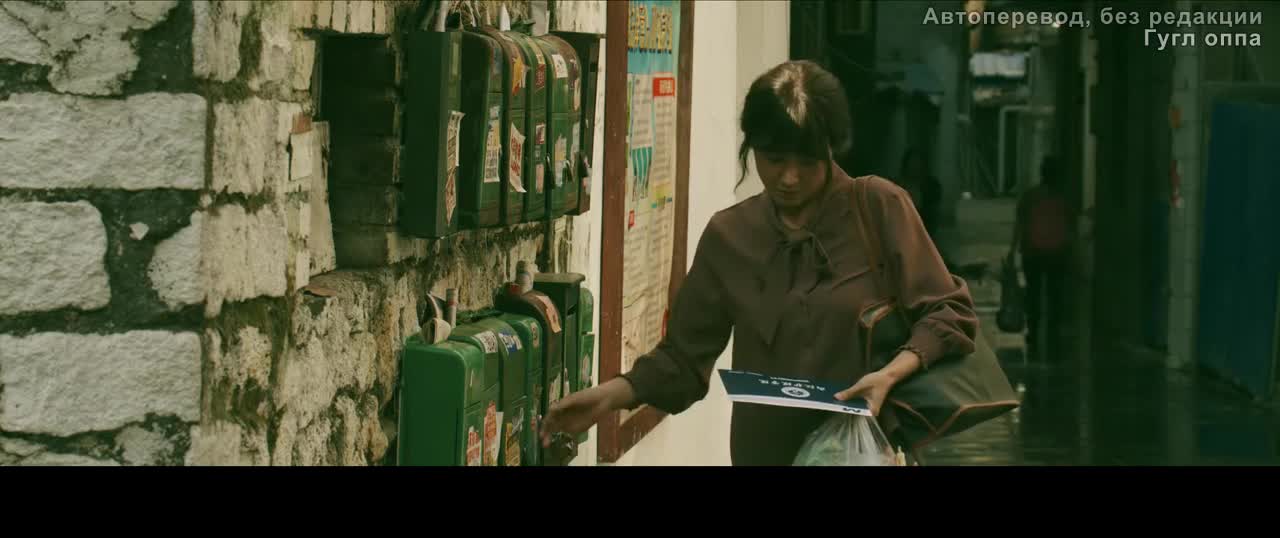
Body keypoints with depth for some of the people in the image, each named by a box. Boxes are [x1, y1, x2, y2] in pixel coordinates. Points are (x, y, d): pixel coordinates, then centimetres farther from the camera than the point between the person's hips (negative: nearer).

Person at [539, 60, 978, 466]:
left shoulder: (880, 207, -8)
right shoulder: (728, 235, 0)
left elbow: (947, 312, -6)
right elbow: (685, 355, 3)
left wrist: (892, 373, -22)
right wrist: (613, 394, -12)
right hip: (765, 449, 3)